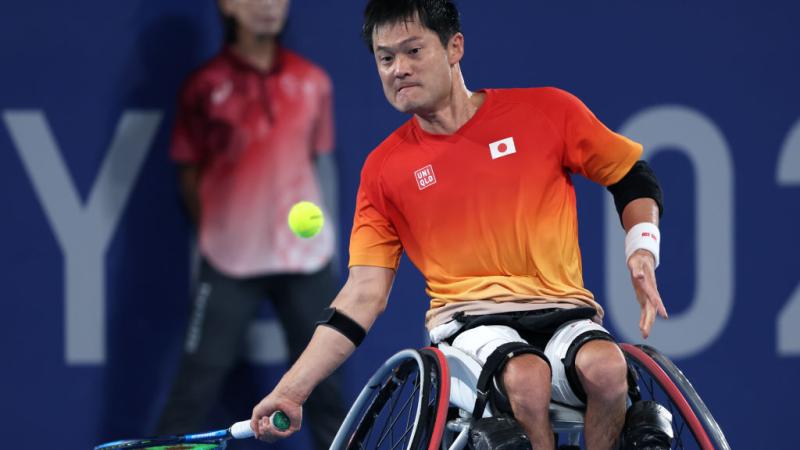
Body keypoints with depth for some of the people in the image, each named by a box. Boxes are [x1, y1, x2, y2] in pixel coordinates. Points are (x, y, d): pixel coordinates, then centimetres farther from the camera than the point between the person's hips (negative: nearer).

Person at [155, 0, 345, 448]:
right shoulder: (205, 86, -4)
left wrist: (328, 236, 9)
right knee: (201, 374, -2)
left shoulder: (313, 81, 4)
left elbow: (323, 161, 10)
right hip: (230, 258, -3)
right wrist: (216, 231, -3)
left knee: (323, 371, 10)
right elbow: (191, 173, 2)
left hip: (306, 253, 3)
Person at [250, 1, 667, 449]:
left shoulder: (548, 111, 2)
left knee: (605, 366, -34)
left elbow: (633, 177, 14)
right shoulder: (384, 168, 6)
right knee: (525, 375, -35)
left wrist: (642, 252, -4)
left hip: (561, 310, 0)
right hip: (467, 320, 0)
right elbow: (363, 294, 5)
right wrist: (290, 392, -3)